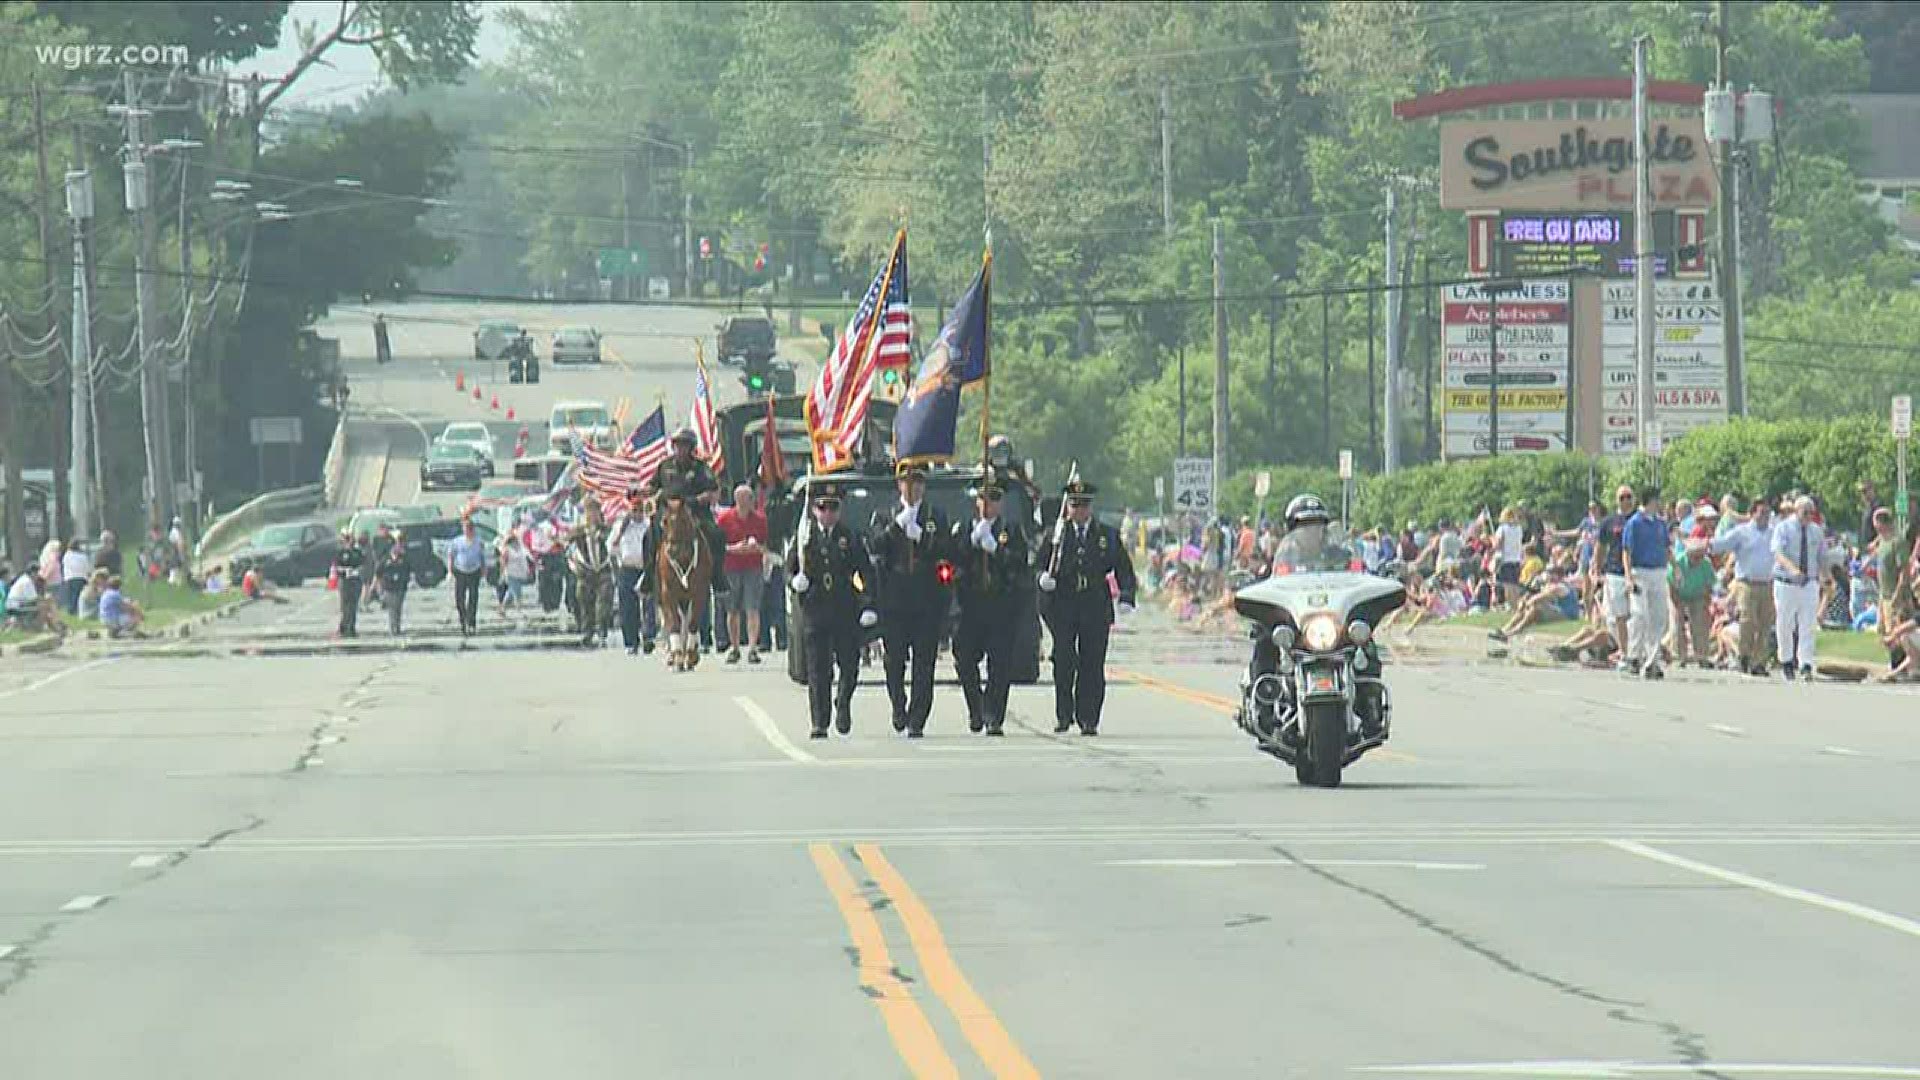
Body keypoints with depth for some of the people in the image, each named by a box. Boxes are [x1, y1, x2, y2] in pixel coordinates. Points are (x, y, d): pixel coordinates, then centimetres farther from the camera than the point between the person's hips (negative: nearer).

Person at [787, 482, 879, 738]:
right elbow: (790, 570, 10)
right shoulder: (804, 538, 8)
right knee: (818, 669, -3)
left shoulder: (851, 539, 8)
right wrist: (795, 581, -14)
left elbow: (867, 574, 5)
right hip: (815, 612, 0)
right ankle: (819, 724, -1)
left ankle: (843, 702, 28)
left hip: (846, 612, 0)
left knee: (849, 664, 0)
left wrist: (869, 607, -6)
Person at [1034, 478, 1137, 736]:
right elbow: (1037, 564, 9)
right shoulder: (1055, 535, 10)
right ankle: (1063, 716, -1)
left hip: (1096, 607, 1)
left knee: (1092, 665, -1)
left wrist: (1126, 598, -3)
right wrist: (1043, 578, -14)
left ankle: (1088, 720, 4)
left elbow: (1123, 568, 11)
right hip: (1062, 606, -1)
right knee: (1063, 662, -10)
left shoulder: (1108, 535, 12)